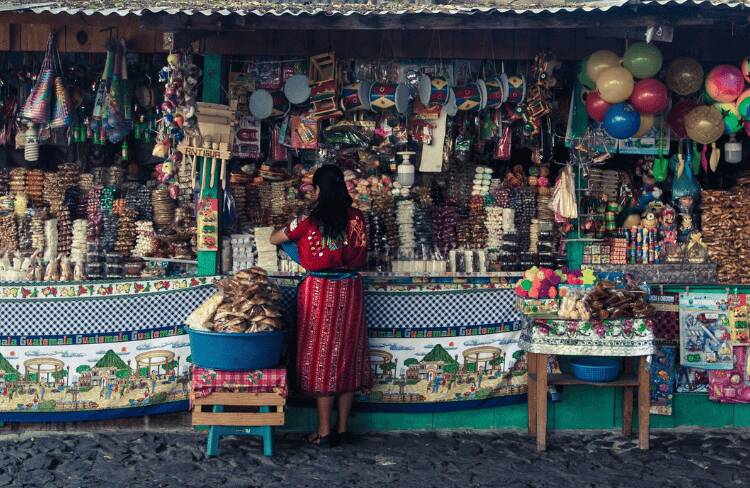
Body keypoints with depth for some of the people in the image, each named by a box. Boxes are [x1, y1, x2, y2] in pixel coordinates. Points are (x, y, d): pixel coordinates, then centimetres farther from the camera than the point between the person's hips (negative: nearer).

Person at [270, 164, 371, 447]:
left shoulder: (309, 222, -10)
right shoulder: (356, 219, -1)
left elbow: (274, 239, 5)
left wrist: (283, 233, 27)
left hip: (319, 292, -4)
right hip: (350, 291, 4)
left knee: (322, 358, 4)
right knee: (347, 355, 10)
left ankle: (325, 431, 7)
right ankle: (343, 428, 17)